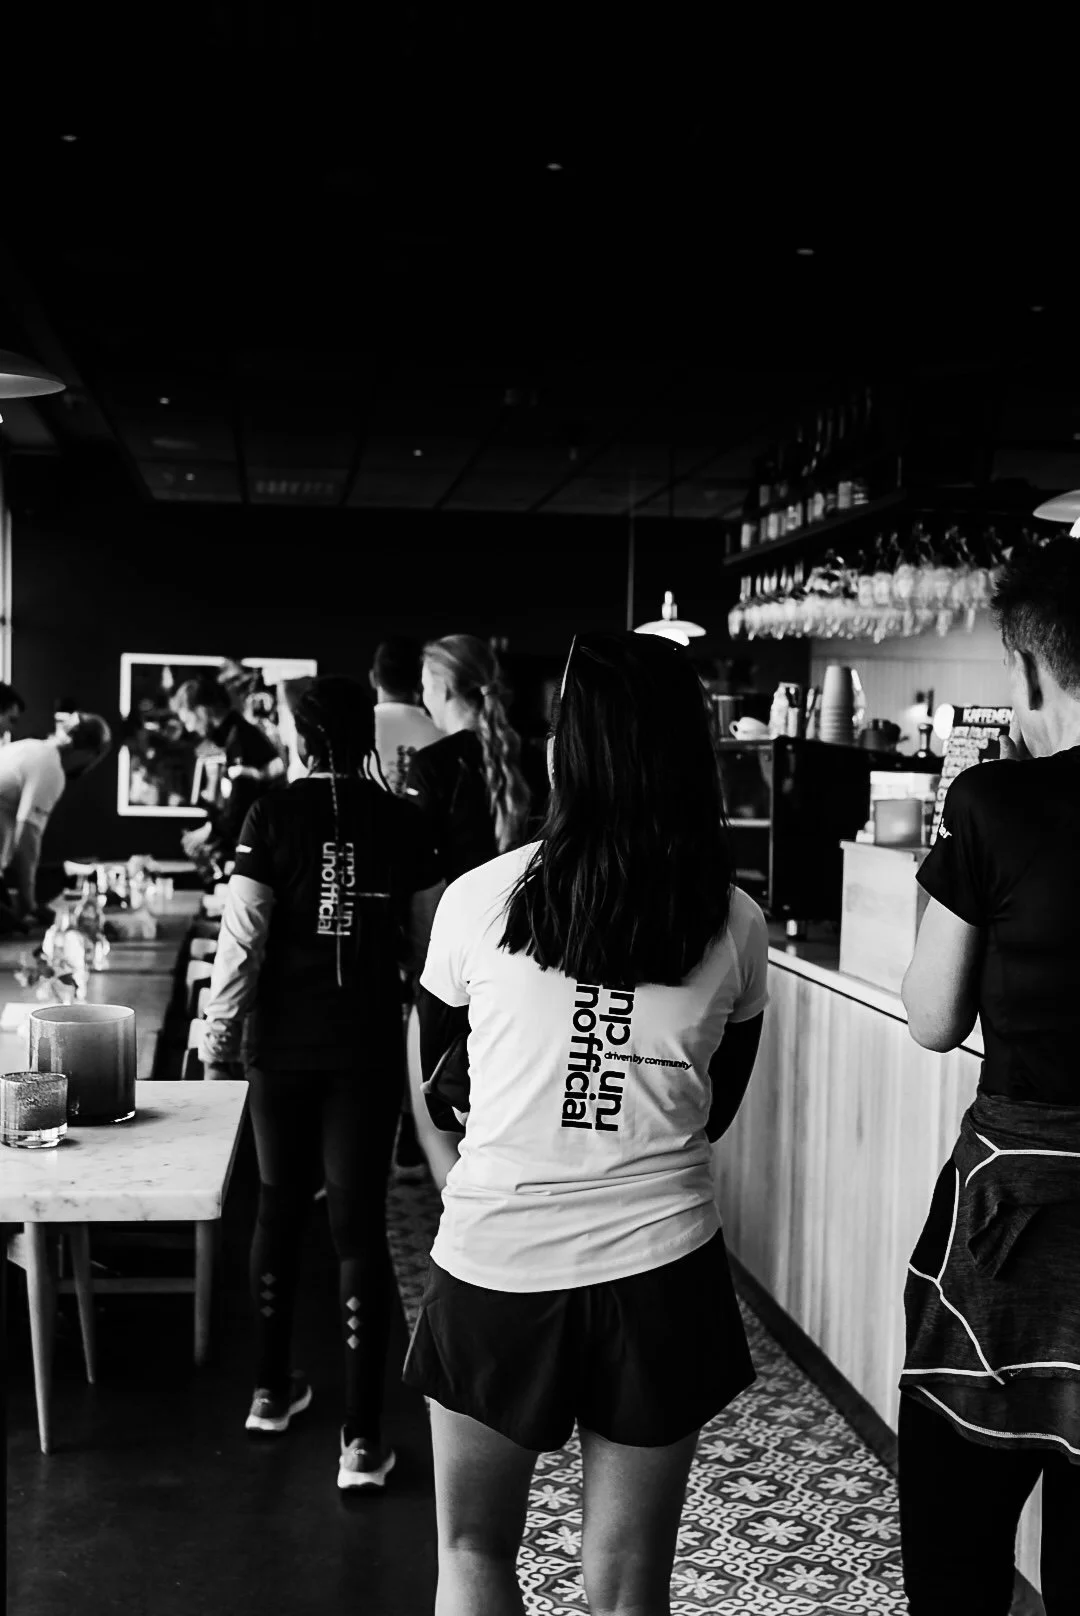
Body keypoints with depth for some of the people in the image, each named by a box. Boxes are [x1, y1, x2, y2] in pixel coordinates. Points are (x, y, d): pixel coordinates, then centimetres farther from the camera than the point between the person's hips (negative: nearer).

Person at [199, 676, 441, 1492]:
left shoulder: (274, 814, -6)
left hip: (285, 1042, 0)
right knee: (360, 1225, 2)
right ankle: (362, 1436, -1)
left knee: (280, 1205, 18)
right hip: (369, 1046, 0)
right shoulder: (400, 821, -3)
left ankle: (272, 1388, 31)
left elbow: (242, 934, -9)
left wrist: (220, 1029, 0)